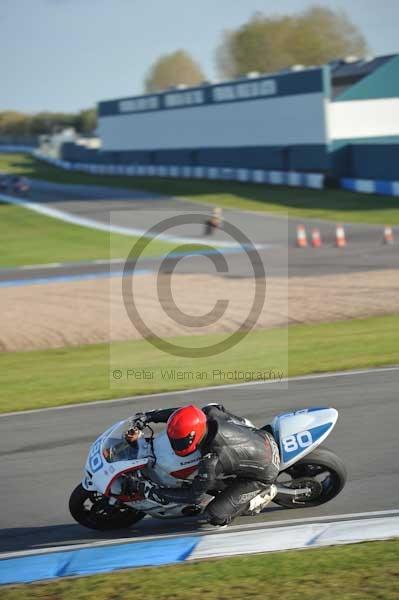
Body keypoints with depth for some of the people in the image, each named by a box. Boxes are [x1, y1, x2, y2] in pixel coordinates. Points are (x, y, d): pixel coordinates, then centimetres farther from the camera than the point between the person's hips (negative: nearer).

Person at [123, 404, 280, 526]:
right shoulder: (211, 413, -19)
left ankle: (263, 494, 4)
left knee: (216, 517, -10)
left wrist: (144, 488, -22)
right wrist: (148, 416, -3)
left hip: (264, 473, -8)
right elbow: (183, 414, 4)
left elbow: (193, 496, -22)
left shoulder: (211, 461, -36)